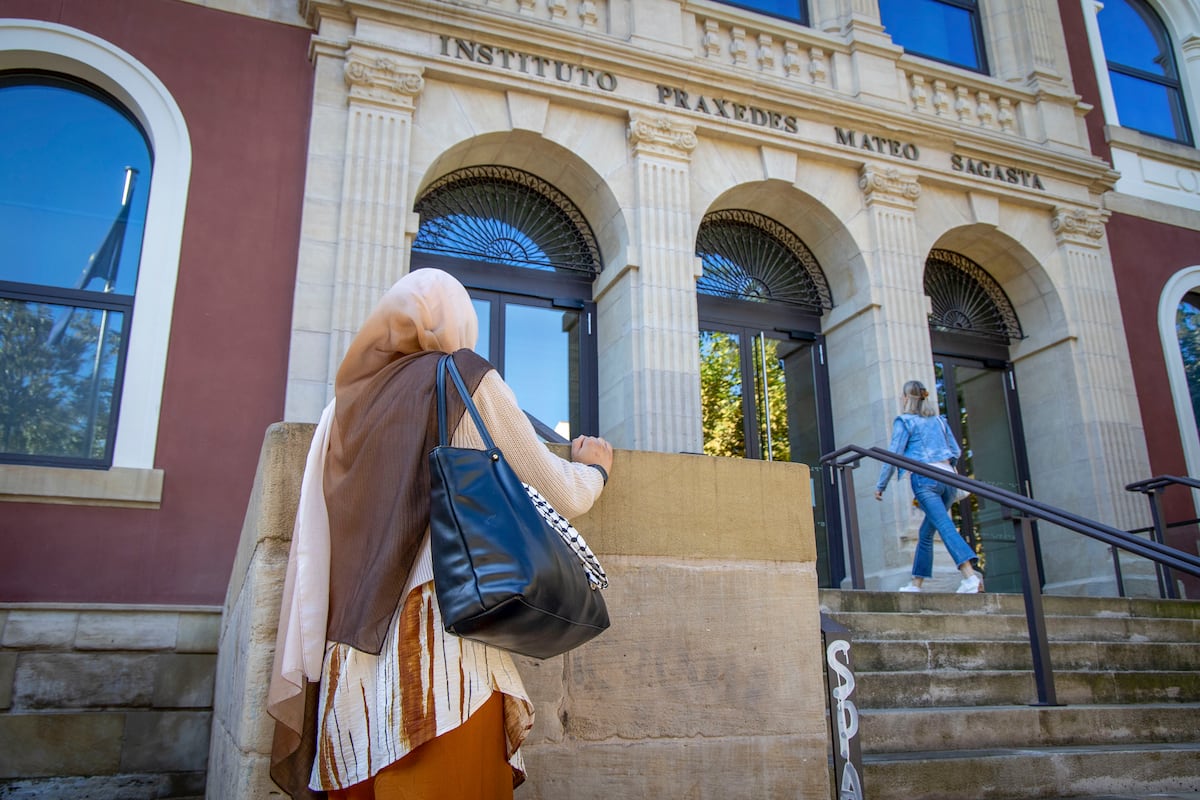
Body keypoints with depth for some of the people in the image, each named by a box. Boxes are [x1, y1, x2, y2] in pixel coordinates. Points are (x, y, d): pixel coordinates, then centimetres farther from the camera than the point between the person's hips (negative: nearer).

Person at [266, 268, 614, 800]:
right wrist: (593, 465, 27)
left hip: (350, 662, 6)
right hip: (439, 651, -5)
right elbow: (561, 497, 8)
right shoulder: (467, 381, 3)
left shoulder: (345, 403, 14)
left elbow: (310, 553, 15)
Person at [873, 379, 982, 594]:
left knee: (945, 527, -17)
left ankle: (971, 576, -33)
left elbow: (894, 455, -3)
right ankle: (916, 583, 17)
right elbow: (956, 451, 20)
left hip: (924, 477, -6)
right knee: (926, 532, 14)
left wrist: (880, 485, 4)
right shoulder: (938, 419, 21)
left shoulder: (904, 421, 3)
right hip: (948, 478, 6)